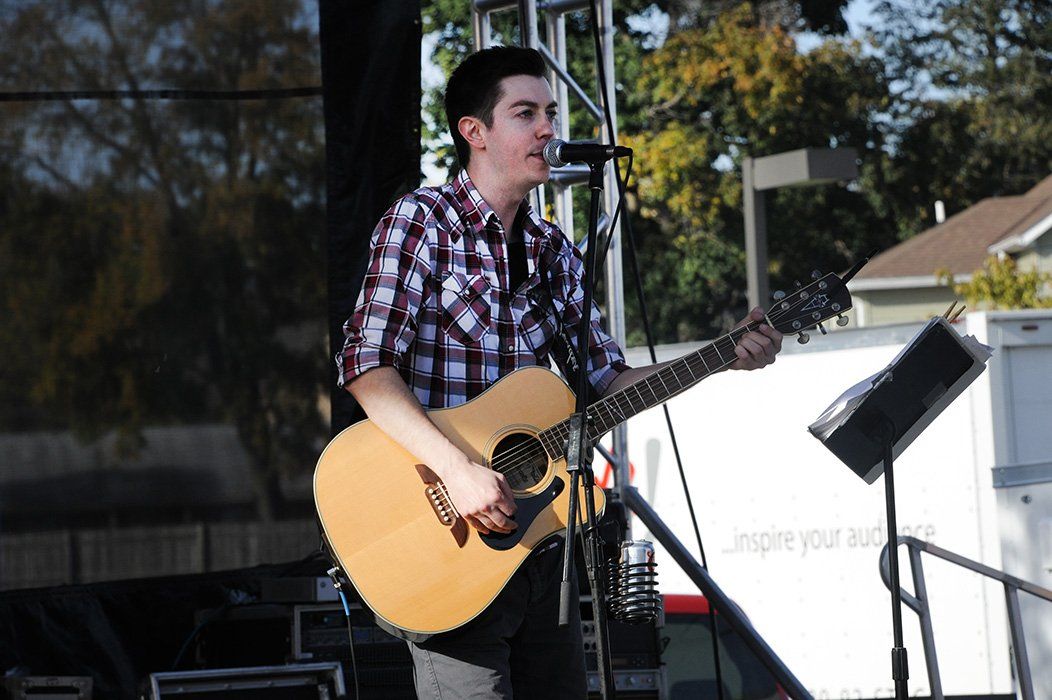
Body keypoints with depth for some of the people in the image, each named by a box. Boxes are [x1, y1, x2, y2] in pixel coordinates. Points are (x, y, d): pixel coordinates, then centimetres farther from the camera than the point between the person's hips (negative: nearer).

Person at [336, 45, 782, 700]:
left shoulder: (554, 252, 13)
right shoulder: (422, 222, -8)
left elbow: (605, 379, 15)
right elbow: (367, 367, -18)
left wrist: (727, 358, 3)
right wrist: (459, 469, -28)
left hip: (537, 532, 7)